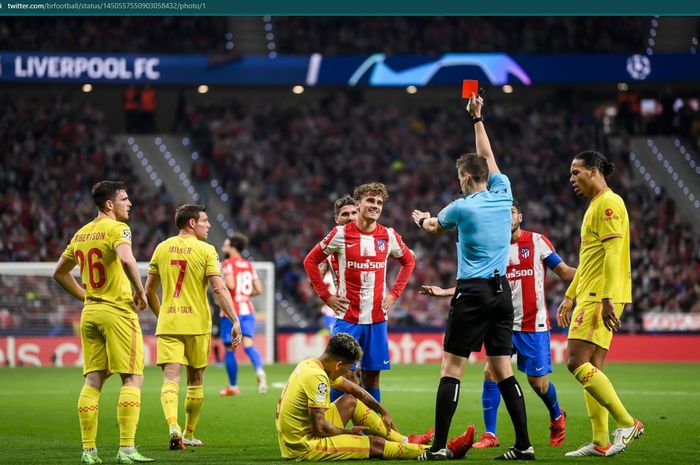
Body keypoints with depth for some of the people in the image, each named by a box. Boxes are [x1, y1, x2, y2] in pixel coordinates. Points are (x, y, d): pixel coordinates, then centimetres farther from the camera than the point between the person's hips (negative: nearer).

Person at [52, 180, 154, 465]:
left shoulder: (80, 235, 13)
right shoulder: (116, 228, -10)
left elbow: (59, 273, 23)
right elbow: (127, 260, -29)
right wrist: (140, 292, -16)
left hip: (90, 313, 7)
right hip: (118, 312, -7)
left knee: (93, 381, 7)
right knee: (132, 379, -3)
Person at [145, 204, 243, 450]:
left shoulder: (162, 248, 8)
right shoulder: (205, 250, -5)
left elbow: (149, 291, 12)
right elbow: (219, 289, -13)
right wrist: (235, 321, -11)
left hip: (167, 324, 2)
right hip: (197, 324, -2)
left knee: (171, 377, -6)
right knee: (195, 381, 14)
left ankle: (173, 426, -30)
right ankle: (189, 434, 23)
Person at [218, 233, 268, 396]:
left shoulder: (228, 264, -7)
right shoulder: (249, 265, 12)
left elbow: (230, 285, -22)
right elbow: (258, 289, 8)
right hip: (247, 310, 5)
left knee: (230, 349, 6)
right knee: (248, 344, -8)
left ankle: (233, 386, 13)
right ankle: (259, 371, -36)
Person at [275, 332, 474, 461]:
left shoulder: (311, 364, 7)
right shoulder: (317, 377, -23)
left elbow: (352, 388, 21)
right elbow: (319, 428, -25)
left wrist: (383, 412, 24)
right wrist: (348, 432, -7)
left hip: (292, 438, 10)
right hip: (304, 447, -10)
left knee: (351, 401, 18)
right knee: (375, 444, -8)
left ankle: (405, 441, 21)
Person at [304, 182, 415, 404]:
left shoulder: (389, 236, 4)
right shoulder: (340, 234, -5)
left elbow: (408, 261, 21)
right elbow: (310, 261, 3)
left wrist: (394, 294, 10)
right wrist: (326, 296, -2)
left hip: (377, 319, 3)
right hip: (347, 317, -3)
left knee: (372, 376, 6)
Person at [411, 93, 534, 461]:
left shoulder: (462, 207, -6)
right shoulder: (503, 194, 5)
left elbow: (435, 227, 17)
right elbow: (488, 158, 24)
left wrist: (423, 220, 40)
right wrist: (477, 119, 33)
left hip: (473, 293, -6)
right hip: (502, 291, 6)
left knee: (451, 368, -3)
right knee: (502, 369, 7)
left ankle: (439, 446, -7)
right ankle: (523, 445, 2)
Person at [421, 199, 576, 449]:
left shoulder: (537, 241, -3)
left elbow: (564, 272, -2)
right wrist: (443, 292, 3)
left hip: (534, 325, -3)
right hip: (505, 323, 3)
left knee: (537, 381, 0)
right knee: (490, 372, -11)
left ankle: (557, 417, 32)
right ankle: (490, 434, -3)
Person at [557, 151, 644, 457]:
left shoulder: (608, 203, -11)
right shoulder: (594, 207, 21)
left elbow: (613, 253, -19)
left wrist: (607, 299, -25)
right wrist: (569, 298, 26)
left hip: (600, 297, -10)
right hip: (589, 295, 10)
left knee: (577, 362, -15)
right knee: (591, 369, 7)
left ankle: (627, 423, -13)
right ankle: (600, 442, 6)